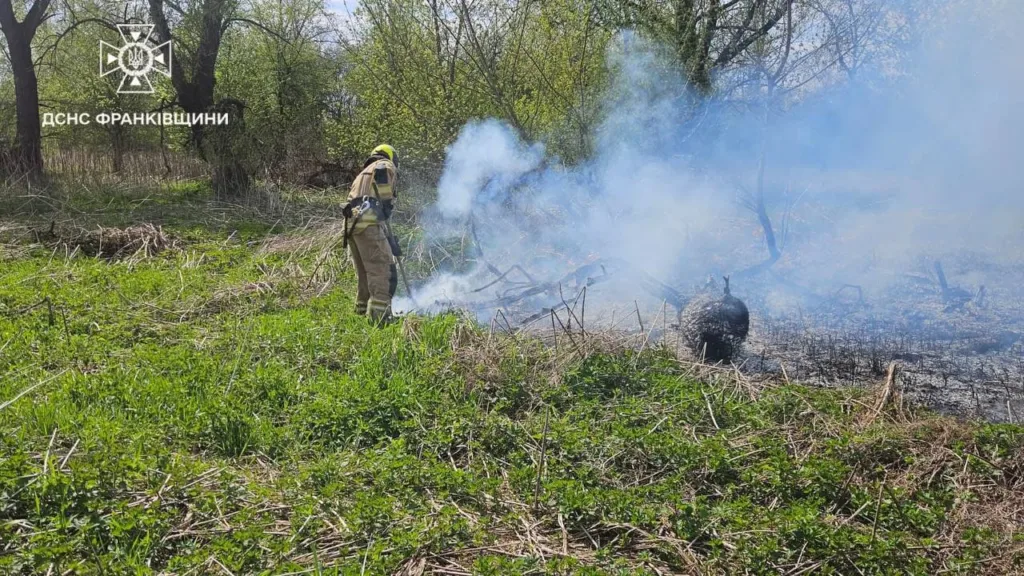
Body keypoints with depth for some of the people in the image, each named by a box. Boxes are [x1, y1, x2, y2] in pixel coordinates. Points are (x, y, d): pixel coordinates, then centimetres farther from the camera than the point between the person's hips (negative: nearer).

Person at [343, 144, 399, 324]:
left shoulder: (363, 174, 37)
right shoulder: (385, 165, 12)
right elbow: (381, 173, -15)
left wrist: (388, 241, 32)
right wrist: (387, 204, -7)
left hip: (351, 225, 9)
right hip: (368, 223, -9)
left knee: (366, 273, 20)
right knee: (384, 271, -13)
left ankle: (362, 313, 28)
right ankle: (379, 316, -22)